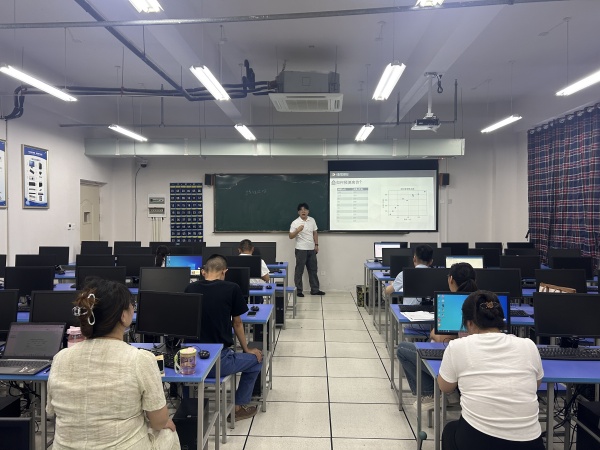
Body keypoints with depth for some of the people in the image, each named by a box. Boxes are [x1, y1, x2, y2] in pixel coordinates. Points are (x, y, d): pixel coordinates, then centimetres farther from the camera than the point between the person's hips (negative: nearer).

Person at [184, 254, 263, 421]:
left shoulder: (190, 289, 1)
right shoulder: (232, 289, -9)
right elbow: (237, 323, 2)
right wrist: (247, 350, 18)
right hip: (219, 362, -4)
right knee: (256, 360, 20)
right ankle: (238, 407, 26)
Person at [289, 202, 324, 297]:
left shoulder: (312, 220, 7)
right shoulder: (295, 223, -8)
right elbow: (291, 236, -11)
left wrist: (316, 245, 9)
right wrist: (297, 231, -28)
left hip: (311, 249, 5)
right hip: (301, 250, -5)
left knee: (313, 270, 10)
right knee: (299, 270, 1)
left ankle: (315, 290, 19)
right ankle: (298, 290, 10)